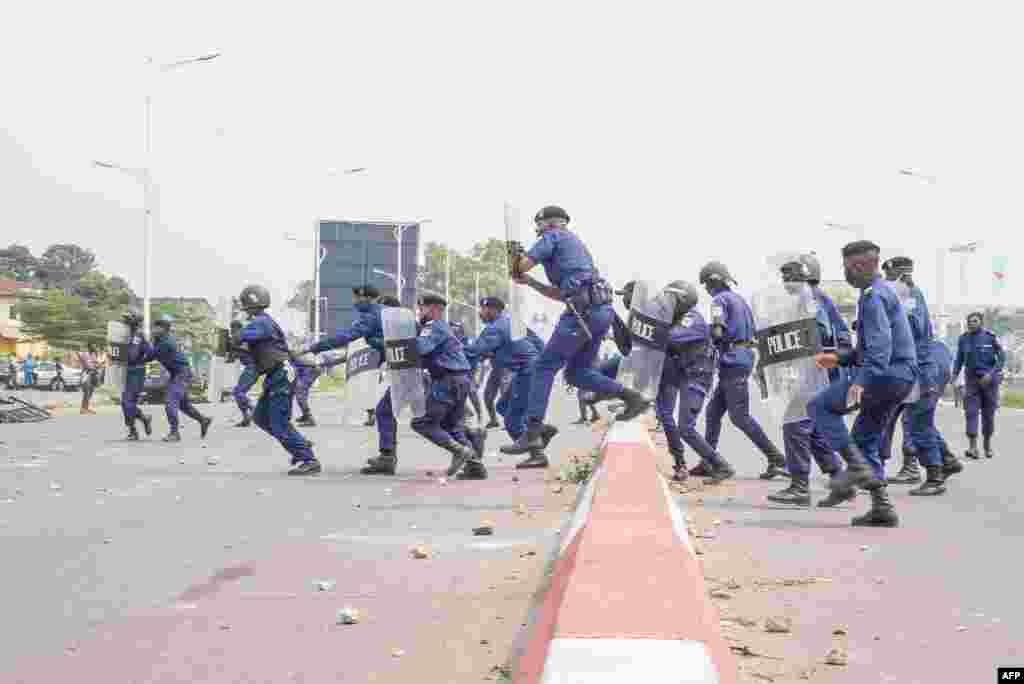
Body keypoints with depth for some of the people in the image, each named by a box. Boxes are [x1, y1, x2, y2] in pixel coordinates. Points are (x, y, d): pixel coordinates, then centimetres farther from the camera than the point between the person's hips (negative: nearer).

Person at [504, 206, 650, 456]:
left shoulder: (553, 237, 5)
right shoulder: (576, 244, 33)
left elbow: (523, 265, -3)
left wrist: (517, 271, 20)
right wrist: (530, 282, 34)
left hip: (583, 311, -9)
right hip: (603, 310, 9)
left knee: (545, 367, -6)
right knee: (577, 372, 16)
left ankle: (532, 433, -11)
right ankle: (632, 397, 4)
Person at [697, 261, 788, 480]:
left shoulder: (720, 300, -8)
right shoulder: (740, 300, 20)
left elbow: (717, 332, -20)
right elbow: (752, 332, 21)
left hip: (732, 361, -10)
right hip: (745, 356, 10)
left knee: (740, 416, -10)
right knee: (713, 412, 11)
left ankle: (777, 460, -10)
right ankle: (708, 463, 11)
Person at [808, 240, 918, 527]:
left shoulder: (873, 296, -12)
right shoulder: (882, 292, 22)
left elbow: (880, 345, -25)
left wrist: (861, 381, -35)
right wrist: (839, 358, 20)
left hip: (887, 374, -10)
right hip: (902, 377, 10)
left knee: (819, 406, -6)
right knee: (865, 438, 16)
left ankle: (857, 466, -14)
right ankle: (882, 508, 12)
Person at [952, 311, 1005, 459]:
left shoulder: (990, 337, -8)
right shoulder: (963, 339, 0)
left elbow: (1002, 358, -8)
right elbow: (959, 360, 7)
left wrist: (991, 374, -20)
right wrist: (954, 375, -8)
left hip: (989, 379, -2)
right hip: (972, 379, 2)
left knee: (988, 413, 6)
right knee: (971, 412, -12)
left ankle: (987, 444, 26)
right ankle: (973, 448, -18)